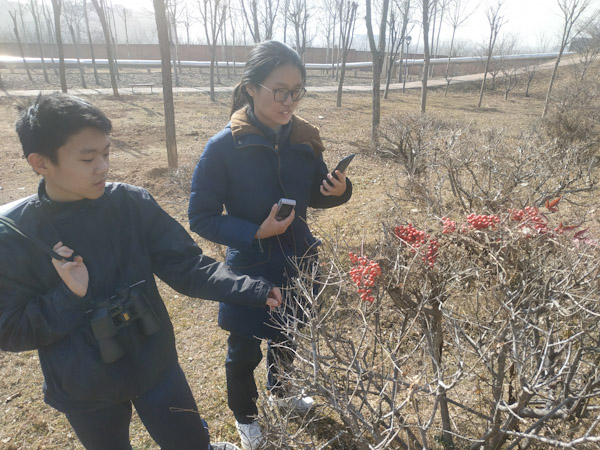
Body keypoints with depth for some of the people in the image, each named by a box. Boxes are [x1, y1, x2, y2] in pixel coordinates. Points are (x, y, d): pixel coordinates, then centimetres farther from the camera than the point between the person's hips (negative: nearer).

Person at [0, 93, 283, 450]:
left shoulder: (132, 203, -13)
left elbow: (186, 265, -14)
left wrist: (252, 291, -24)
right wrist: (67, 297, -26)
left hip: (156, 367, 1)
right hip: (83, 391, 0)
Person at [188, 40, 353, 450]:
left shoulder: (305, 140, -7)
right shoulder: (224, 147, -21)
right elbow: (202, 218, -15)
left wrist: (339, 190, -16)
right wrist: (255, 233, -27)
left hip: (297, 266, 5)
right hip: (250, 272, -4)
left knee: (288, 340, 27)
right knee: (244, 352, 19)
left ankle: (281, 391, 59)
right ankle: (245, 415, 49)